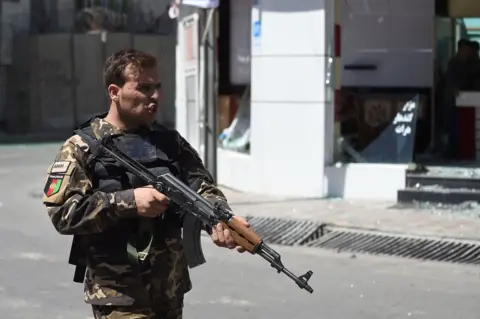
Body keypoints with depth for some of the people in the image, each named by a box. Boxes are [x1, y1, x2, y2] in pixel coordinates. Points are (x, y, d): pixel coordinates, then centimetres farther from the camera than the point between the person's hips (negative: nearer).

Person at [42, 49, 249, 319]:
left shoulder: (170, 141, 9)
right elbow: (62, 212, -14)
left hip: (170, 290, 6)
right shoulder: (82, 148, -6)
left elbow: (202, 187, 2)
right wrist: (128, 201, -22)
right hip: (119, 296, -6)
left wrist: (222, 221, -21)